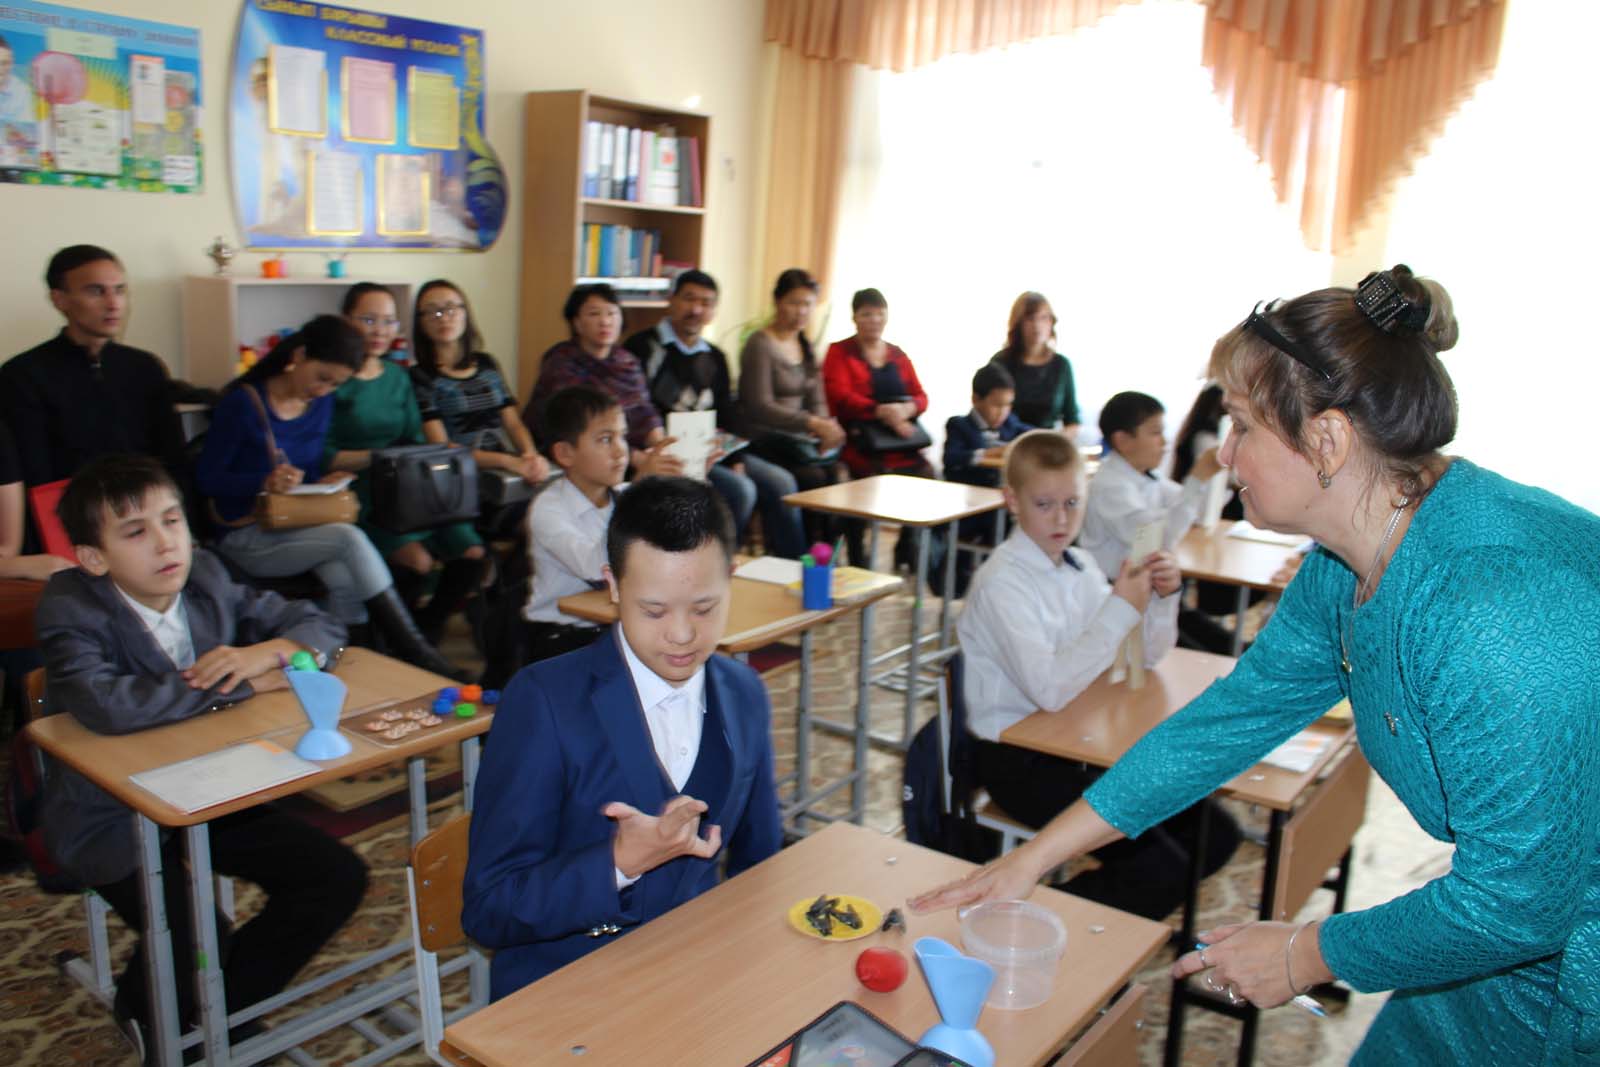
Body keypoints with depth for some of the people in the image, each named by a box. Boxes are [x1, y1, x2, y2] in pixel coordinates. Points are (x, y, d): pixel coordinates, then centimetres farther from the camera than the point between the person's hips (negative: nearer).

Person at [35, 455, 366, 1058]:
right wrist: (245, 685, -28)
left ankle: (223, 1004, 18)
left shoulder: (206, 577, -4)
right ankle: (144, 1009, 15)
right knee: (196, 945, -24)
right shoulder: (70, 609, -17)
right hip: (114, 820, -5)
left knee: (338, 878, -4)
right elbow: (107, 704, -38)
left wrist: (267, 652, -22)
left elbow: (321, 626, 2)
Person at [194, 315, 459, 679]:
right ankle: (415, 652, -25)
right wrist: (265, 482, -26)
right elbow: (207, 478, -10)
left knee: (345, 580, -31)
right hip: (246, 537, -5)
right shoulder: (244, 402, -11)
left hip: (298, 524, 5)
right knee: (349, 539, -30)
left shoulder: (322, 403, 7)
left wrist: (324, 484, -3)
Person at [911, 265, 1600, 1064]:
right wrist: (1034, 856, 4)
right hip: (1529, 903, 7)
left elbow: (1521, 896, -29)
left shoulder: (1491, 598, -34)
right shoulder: (1347, 567, -5)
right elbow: (1232, 717, 2)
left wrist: (1308, 954, -13)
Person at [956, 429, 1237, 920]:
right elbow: (1049, 688, -29)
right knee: (1160, 870, -16)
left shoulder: (1081, 565, 5)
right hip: (1018, 758, -8)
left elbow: (1145, 656, 11)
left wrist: (1163, 597, -8)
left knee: (1214, 835, 4)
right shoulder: (1002, 583, -18)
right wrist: (1121, 607, -28)